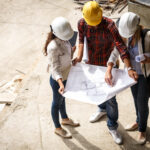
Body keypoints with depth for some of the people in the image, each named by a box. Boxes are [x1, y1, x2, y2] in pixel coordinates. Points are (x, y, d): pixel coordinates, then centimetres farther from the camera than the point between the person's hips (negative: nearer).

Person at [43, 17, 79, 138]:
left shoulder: (63, 39, -9)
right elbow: (55, 69, -33)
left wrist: (72, 51, -10)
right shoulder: (53, 47, -34)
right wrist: (61, 84, -44)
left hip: (66, 76, 8)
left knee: (62, 98, 30)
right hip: (58, 80, -8)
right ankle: (58, 128, 38)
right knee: (57, 103, 15)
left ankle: (65, 119, 56)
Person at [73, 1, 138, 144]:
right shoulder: (81, 23, -13)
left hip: (106, 65, -4)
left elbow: (120, 47, -32)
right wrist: (79, 56, -20)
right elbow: (81, 40, -1)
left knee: (110, 97, 2)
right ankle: (102, 109, 56)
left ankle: (112, 127, 20)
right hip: (91, 64, 5)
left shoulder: (109, 25, -27)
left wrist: (129, 68, -40)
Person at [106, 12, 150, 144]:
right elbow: (115, 53, -11)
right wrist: (109, 70, -22)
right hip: (133, 71, 5)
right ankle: (139, 121, 48)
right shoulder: (125, 36, -15)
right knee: (136, 99, 22)